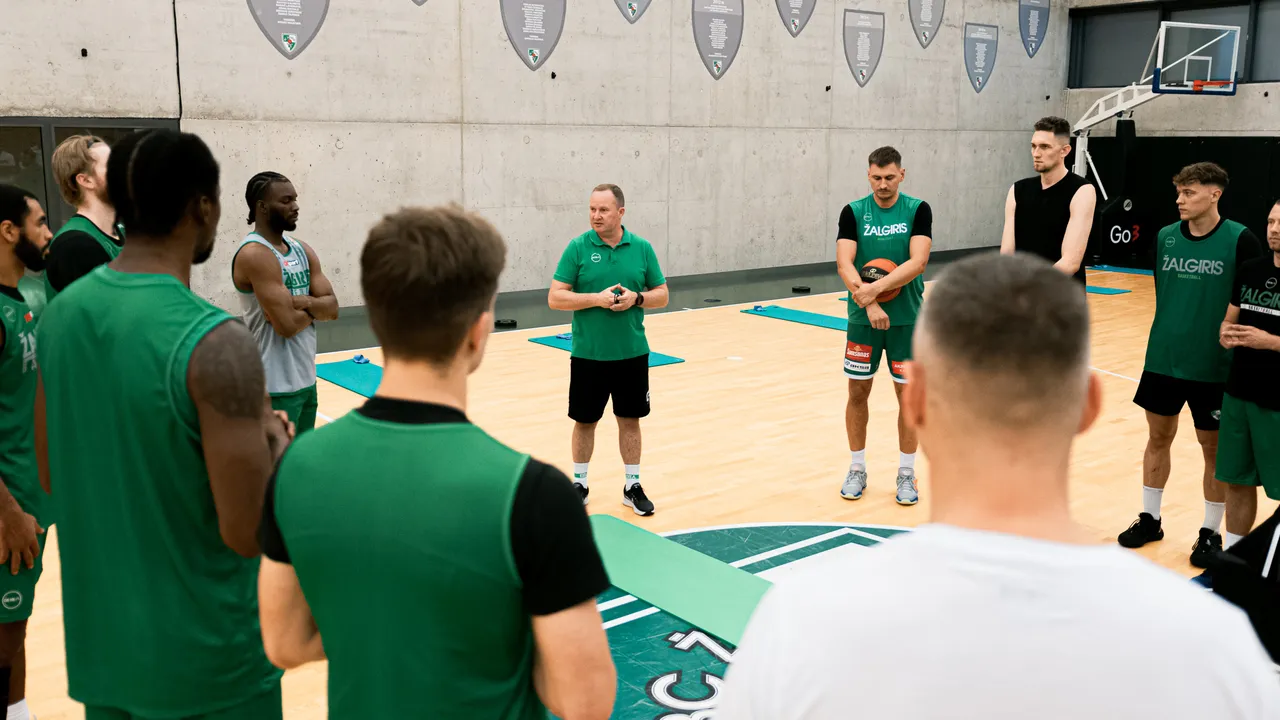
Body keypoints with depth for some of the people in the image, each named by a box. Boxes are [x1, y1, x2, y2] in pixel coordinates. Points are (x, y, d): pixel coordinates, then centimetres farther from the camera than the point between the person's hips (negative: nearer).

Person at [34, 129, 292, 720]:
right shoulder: (216, 343, -24)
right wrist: (276, 443, -5)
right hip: (205, 662, -6)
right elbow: (248, 533, -23)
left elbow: (50, 476, 10)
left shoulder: (59, 315, -1)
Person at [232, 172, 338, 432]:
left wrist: (301, 301, -14)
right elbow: (287, 324, -23)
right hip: (276, 386, -8)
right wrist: (314, 308, -3)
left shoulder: (302, 250, 10)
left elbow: (332, 308, 4)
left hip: (306, 378, 8)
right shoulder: (254, 254, -16)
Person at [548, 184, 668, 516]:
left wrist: (636, 298, -15)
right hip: (587, 354, -1)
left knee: (630, 419, 11)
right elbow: (555, 298, -8)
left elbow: (662, 295, 5)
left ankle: (633, 486, 24)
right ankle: (579, 484, 26)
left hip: (632, 353, 2)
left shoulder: (642, 248, 0)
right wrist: (596, 298, -20)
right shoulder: (578, 247, -6)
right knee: (584, 421, 10)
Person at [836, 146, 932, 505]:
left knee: (908, 395, 5)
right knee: (858, 392, 7)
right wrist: (869, 303, -26)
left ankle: (906, 473, 18)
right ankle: (857, 469, 22)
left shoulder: (918, 210, -4)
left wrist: (875, 288, -26)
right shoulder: (853, 212, -2)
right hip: (862, 318, 1)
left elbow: (918, 262, -16)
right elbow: (844, 263, -12)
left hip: (907, 318, -1)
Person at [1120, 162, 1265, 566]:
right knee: (1158, 439, 14)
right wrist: (1172, 329, 12)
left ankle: (1211, 532, 24)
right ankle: (1149, 519, 30)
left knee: (1214, 449, 9)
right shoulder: (1165, 237, 0)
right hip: (1163, 358, 4)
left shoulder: (1240, 240, -12)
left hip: (1215, 366, -4)